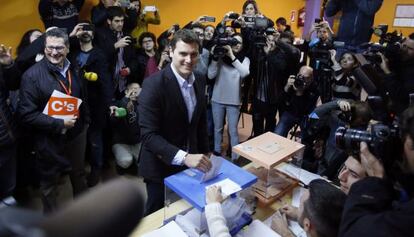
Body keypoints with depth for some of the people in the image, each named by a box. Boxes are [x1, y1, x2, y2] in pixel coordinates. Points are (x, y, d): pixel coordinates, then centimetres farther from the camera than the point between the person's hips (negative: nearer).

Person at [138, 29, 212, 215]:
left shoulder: (199, 81, 0)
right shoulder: (154, 84, -22)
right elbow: (148, 134, -26)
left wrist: (204, 154, 8)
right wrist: (184, 157, -35)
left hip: (190, 164, 5)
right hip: (161, 166, -5)